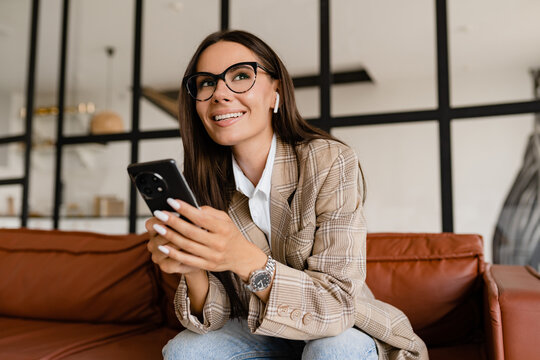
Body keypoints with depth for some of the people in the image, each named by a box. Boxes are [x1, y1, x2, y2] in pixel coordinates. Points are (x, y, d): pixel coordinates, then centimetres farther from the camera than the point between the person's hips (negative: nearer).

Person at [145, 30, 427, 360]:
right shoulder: (206, 183, -11)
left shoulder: (331, 163, -23)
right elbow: (215, 316, -11)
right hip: (263, 332, 3)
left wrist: (247, 261, -42)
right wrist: (192, 271, -34)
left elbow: (338, 305, -27)